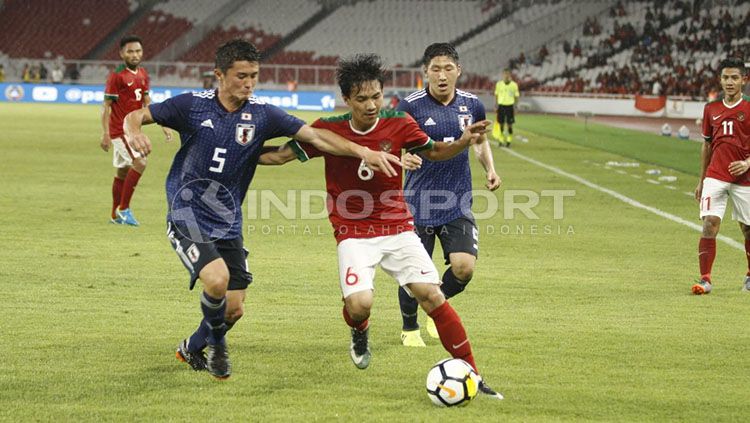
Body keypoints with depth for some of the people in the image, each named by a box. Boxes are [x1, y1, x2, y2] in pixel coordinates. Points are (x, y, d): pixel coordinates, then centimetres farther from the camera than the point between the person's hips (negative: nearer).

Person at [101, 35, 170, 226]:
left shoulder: (143, 74, 10)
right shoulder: (117, 76, -13)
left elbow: (147, 103, 18)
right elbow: (106, 105, -13)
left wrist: (163, 124, 12)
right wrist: (105, 134, -18)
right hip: (120, 129, -8)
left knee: (123, 171, 13)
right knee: (140, 163, -19)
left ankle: (116, 215, 21)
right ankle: (124, 208, -10)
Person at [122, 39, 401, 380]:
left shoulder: (261, 115, -2)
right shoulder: (193, 105, -8)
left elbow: (314, 136, -6)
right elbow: (135, 116, -2)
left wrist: (362, 151, -19)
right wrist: (134, 133, -26)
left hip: (228, 223, 4)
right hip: (187, 214, -4)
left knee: (234, 309, 2)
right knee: (217, 279, -27)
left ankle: (192, 348, 34)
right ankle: (217, 345, 4)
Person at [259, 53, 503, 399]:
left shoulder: (399, 125, -5)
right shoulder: (328, 129, -8)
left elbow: (433, 151, 11)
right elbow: (284, 154, 4)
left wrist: (463, 142, -7)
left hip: (397, 228, 1)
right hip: (353, 234, -1)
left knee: (431, 294, -12)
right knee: (359, 303, -22)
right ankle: (359, 333, 19)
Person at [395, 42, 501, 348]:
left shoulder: (472, 105, 3)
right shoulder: (411, 105, -10)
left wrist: (490, 170, 5)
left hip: (458, 203, 3)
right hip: (419, 204, -2)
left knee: (464, 267, -13)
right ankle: (410, 328, 31)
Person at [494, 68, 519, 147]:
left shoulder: (514, 85, -1)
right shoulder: (499, 84, 2)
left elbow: (516, 96, 5)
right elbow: (496, 95, 9)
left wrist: (515, 107, 1)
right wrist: (496, 106, 5)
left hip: (510, 106, -1)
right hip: (501, 105, 1)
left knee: (510, 124, 1)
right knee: (501, 124, 1)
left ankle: (509, 141, 11)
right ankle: (501, 140, 10)